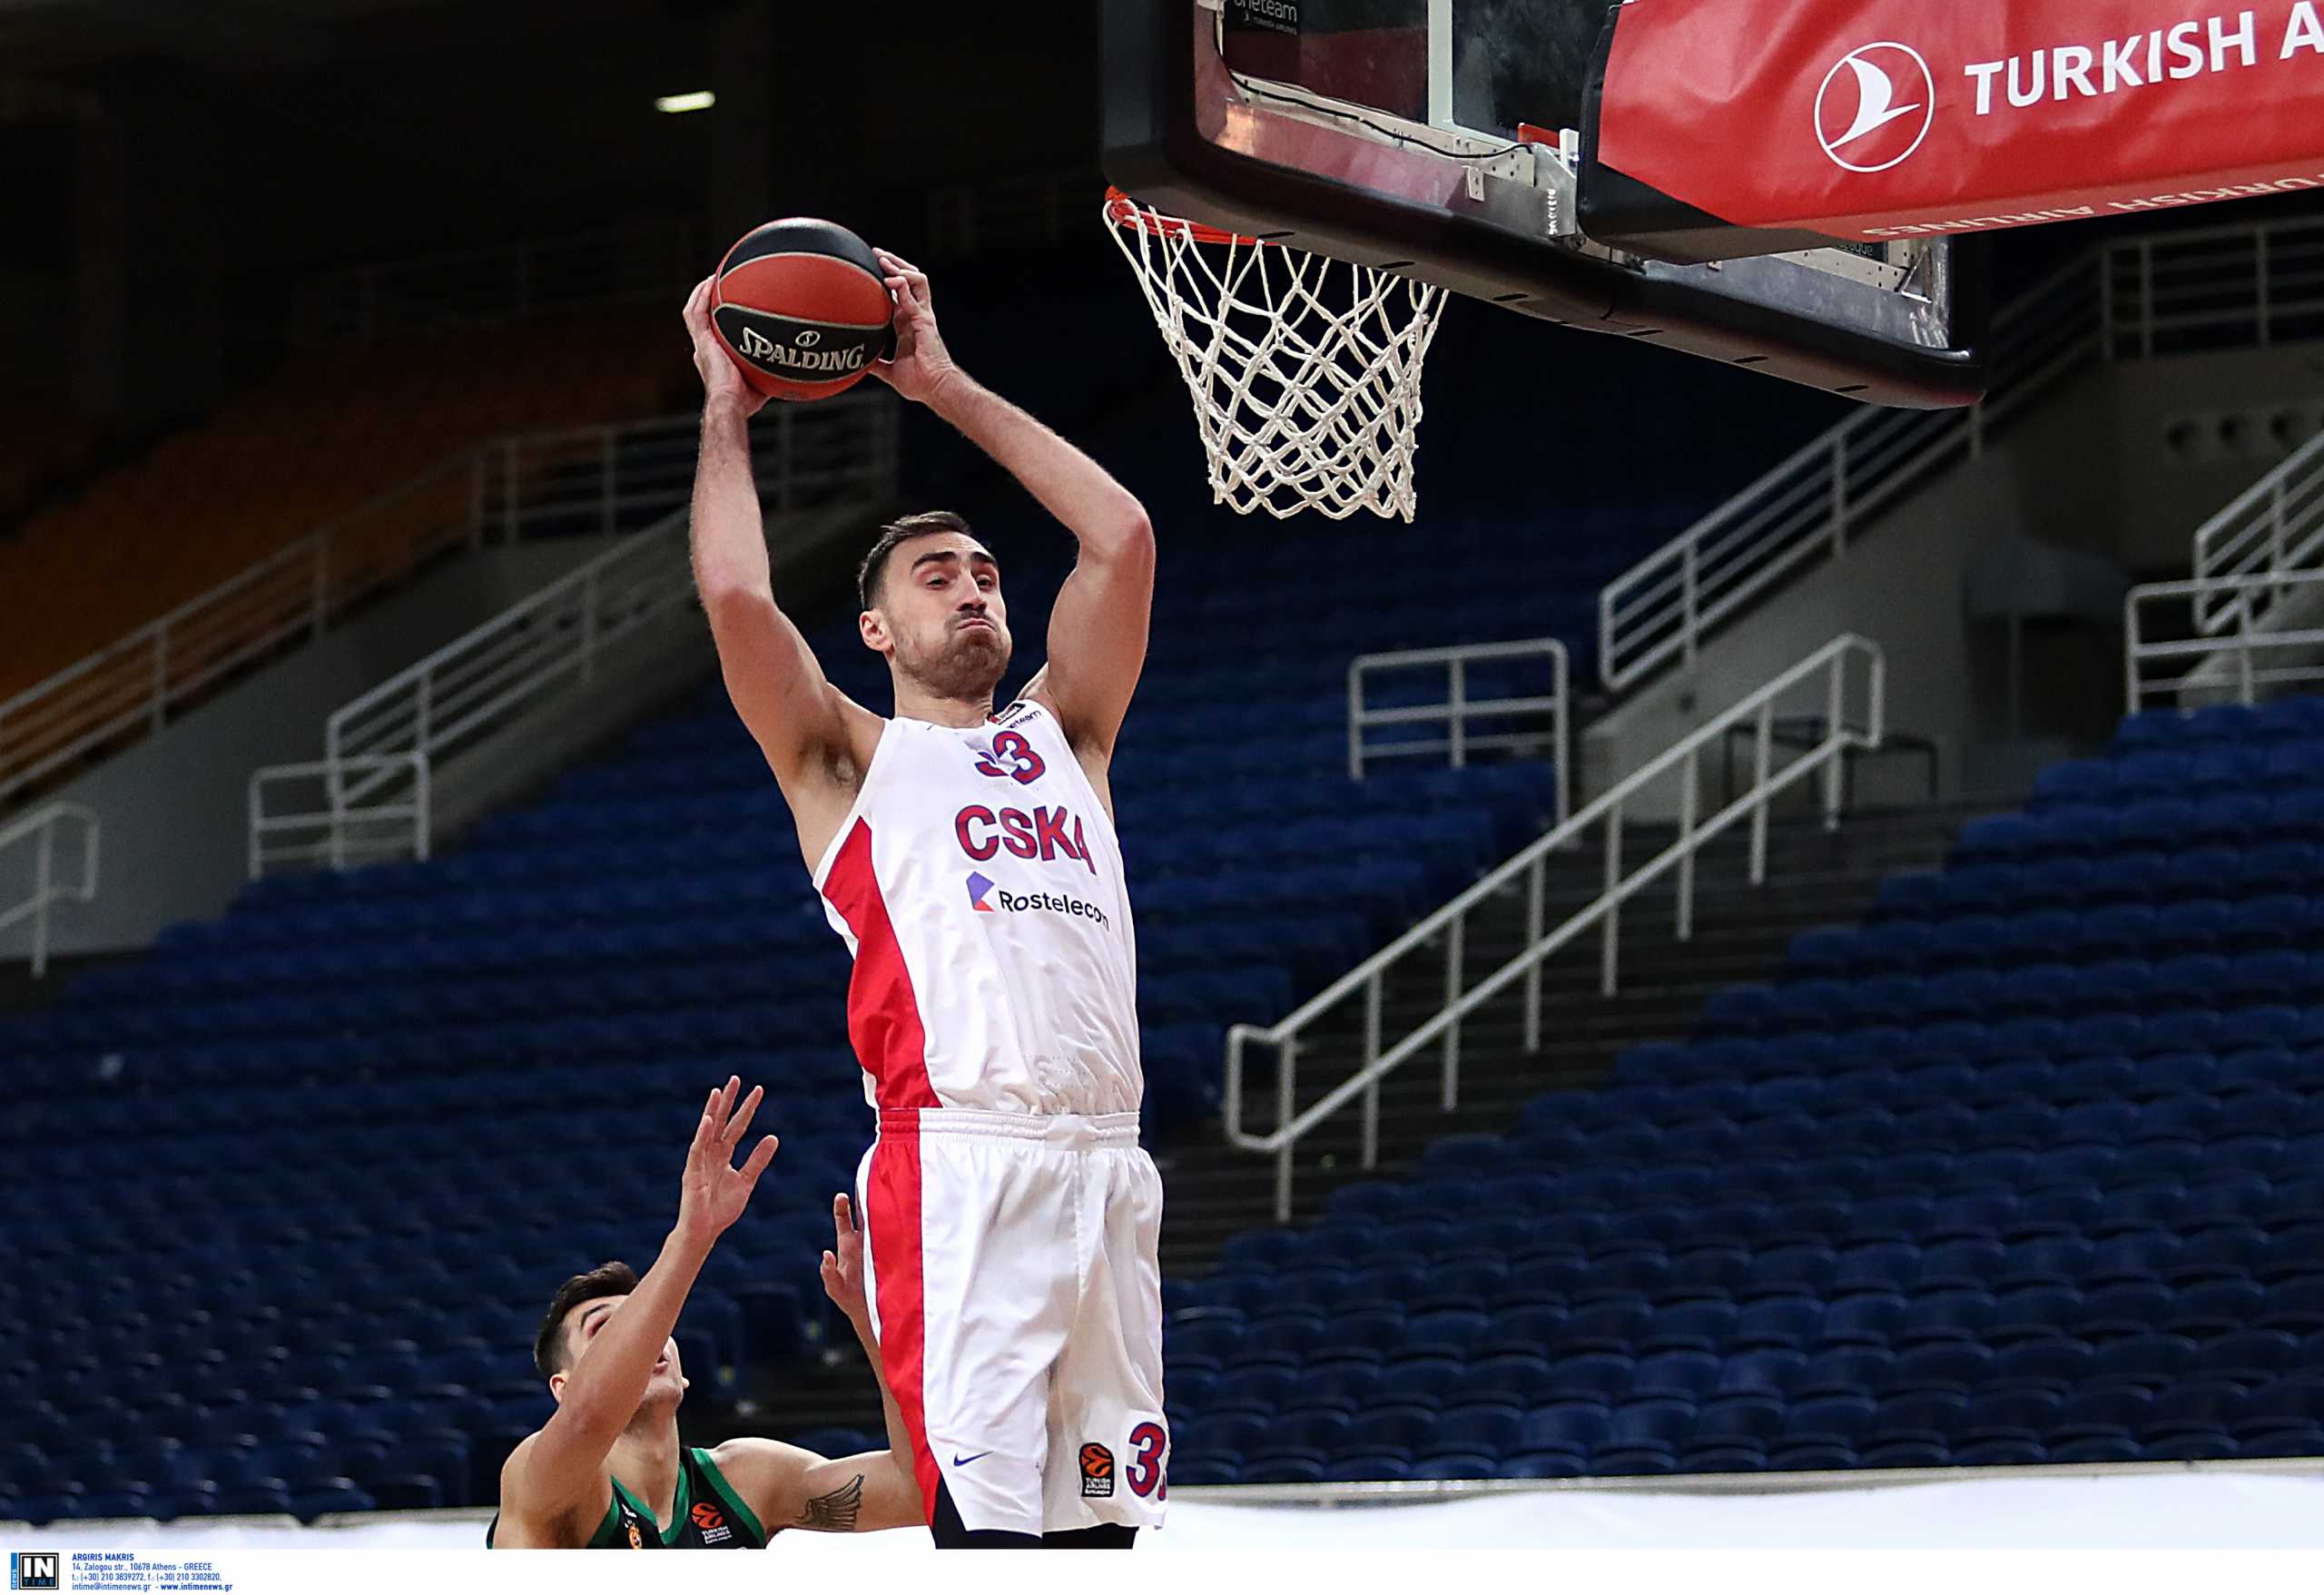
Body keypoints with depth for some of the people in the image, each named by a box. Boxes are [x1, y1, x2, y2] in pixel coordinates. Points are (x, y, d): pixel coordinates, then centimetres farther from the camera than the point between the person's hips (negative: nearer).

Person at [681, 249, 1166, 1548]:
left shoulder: (1062, 735, 24)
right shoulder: (850, 758, 12)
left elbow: (1123, 536, 18)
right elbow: (736, 596, -3)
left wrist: (945, 387, 21)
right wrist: (728, 412, 12)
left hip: (1108, 1167, 5)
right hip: (961, 1163, -5)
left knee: (1098, 1515, 4)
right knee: (986, 1526, -14)